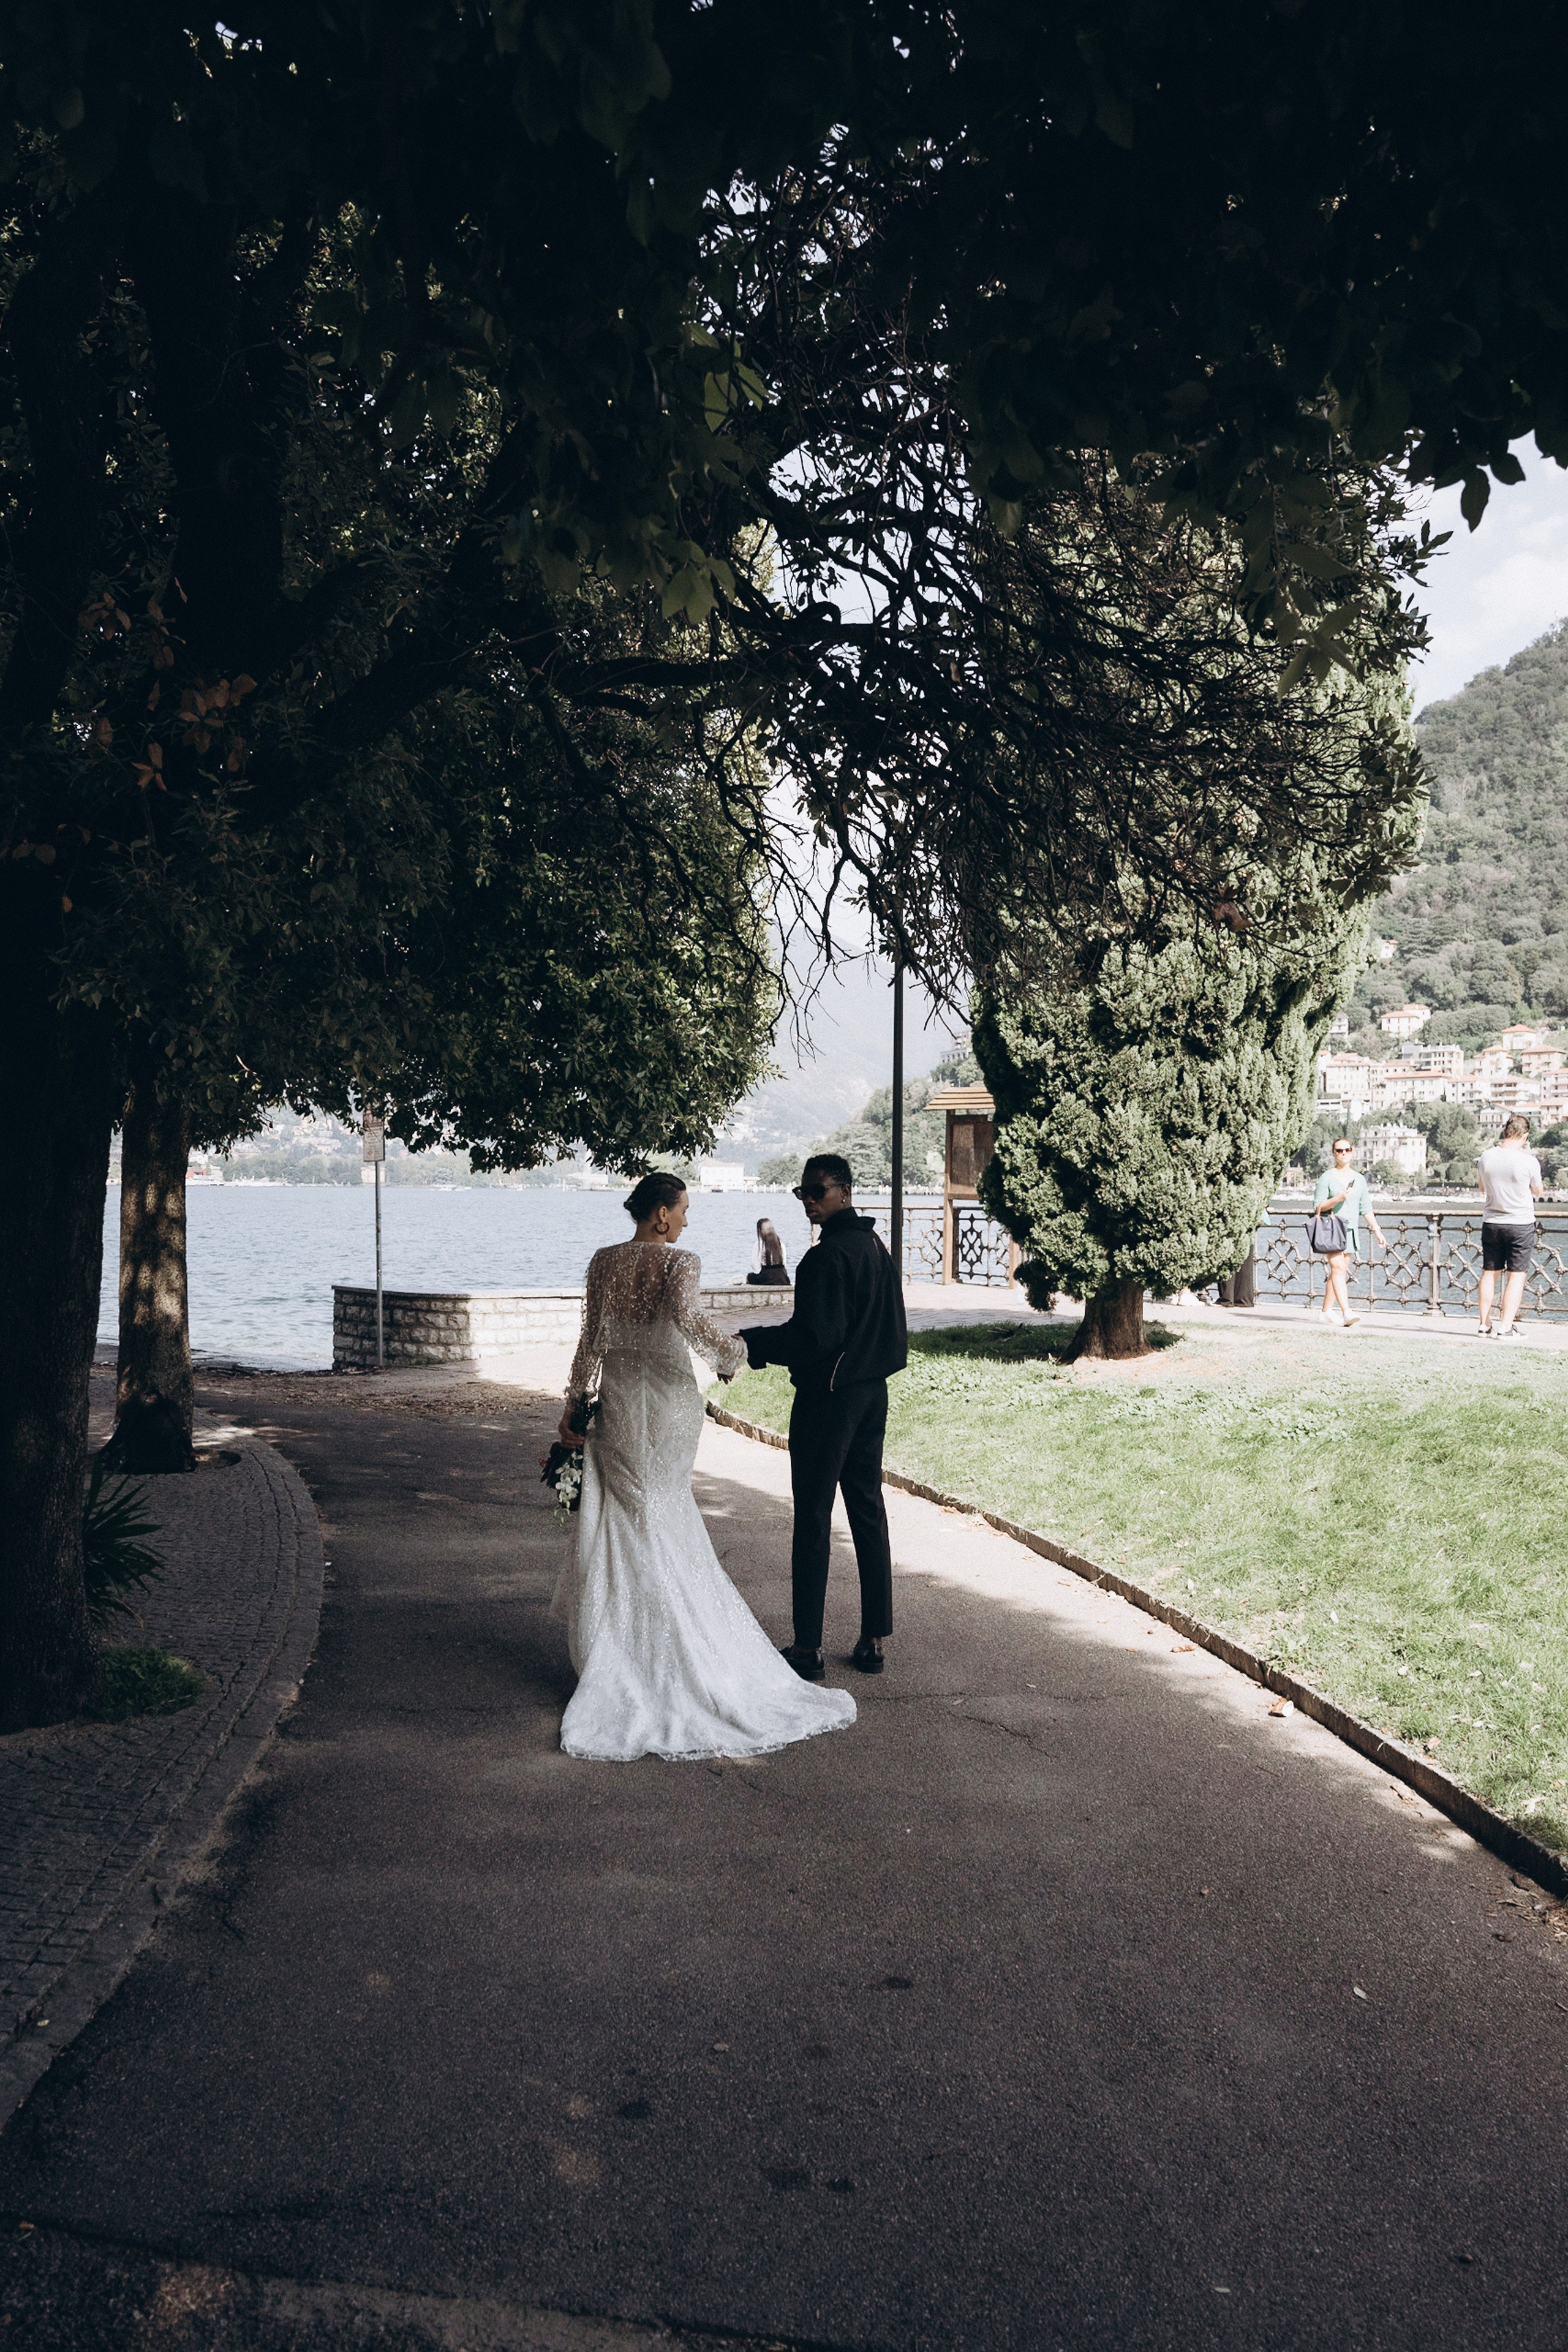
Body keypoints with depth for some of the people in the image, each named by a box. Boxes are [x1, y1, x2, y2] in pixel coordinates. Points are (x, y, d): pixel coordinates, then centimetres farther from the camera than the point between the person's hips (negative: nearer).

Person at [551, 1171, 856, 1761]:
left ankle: (616, 1657, 12)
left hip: (616, 1399, 3)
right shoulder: (679, 1262, -11)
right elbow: (685, 1316, -30)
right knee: (663, 1525, 9)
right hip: (668, 1399, -3)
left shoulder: (603, 1262, 4)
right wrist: (730, 1353, -15)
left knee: (621, 1524, 10)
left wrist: (575, 1403, 10)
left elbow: (591, 1339, 5)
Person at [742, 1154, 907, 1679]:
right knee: (869, 1513, 12)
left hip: (827, 1399, -9)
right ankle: (874, 1640, 17)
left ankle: (808, 1647, 3)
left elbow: (813, 1338, -23)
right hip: (872, 1393, 9)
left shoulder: (827, 1257, -18)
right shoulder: (876, 1247, 11)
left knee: (813, 1520, -2)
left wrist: (747, 1345, -15)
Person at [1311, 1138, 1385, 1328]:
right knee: (1338, 1268, -16)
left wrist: (1377, 1231, 13)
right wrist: (1337, 1199, -19)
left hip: (1351, 1230, 5)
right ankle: (1347, 1313, -25)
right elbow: (1318, 1206, -5)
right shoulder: (1327, 1177, -2)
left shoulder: (1359, 1179, 14)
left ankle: (1327, 1310, 15)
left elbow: (1366, 1209, 17)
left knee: (1340, 1271, 5)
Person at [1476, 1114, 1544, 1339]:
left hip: (1491, 1223, 4)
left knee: (1489, 1273, 11)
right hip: (1521, 1223, -4)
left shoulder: (1486, 1157, -3)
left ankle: (1485, 1325, 14)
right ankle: (1505, 1328, -4)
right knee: (1516, 1276, 1)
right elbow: (1537, 1193, 5)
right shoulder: (1528, 1162, -14)